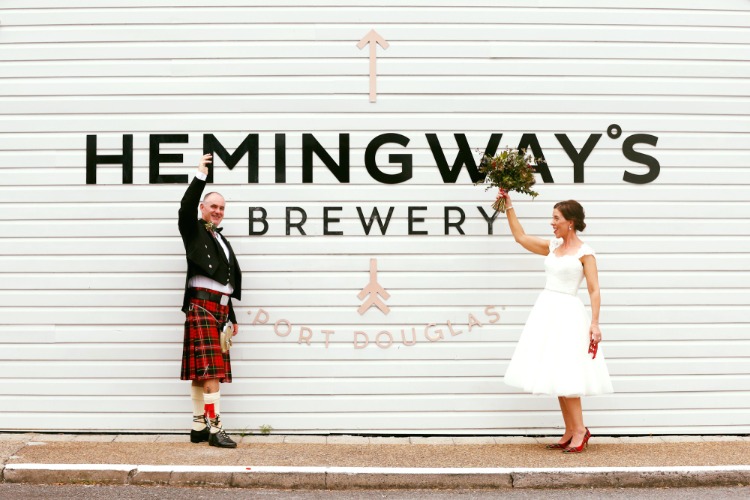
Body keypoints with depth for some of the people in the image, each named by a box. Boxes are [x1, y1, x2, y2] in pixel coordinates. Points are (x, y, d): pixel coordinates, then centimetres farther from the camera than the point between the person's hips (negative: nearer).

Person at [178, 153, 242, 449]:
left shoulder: (221, 239, 22)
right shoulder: (194, 231, 2)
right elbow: (186, 208, -21)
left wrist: (232, 317, 21)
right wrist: (200, 175, -24)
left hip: (218, 308, 8)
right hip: (202, 306, -7)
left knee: (201, 372, 9)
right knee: (211, 371, -11)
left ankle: (199, 428, 12)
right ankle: (214, 430, -10)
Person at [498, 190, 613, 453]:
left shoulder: (584, 252, -7)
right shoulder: (552, 247, 12)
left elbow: (594, 290, -11)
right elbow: (521, 237, 19)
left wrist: (594, 322, -19)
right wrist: (508, 206, 17)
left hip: (568, 314, -7)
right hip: (547, 311, 7)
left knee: (565, 376, -9)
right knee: (556, 376, 7)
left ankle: (580, 430, 1)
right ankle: (570, 433, 13)